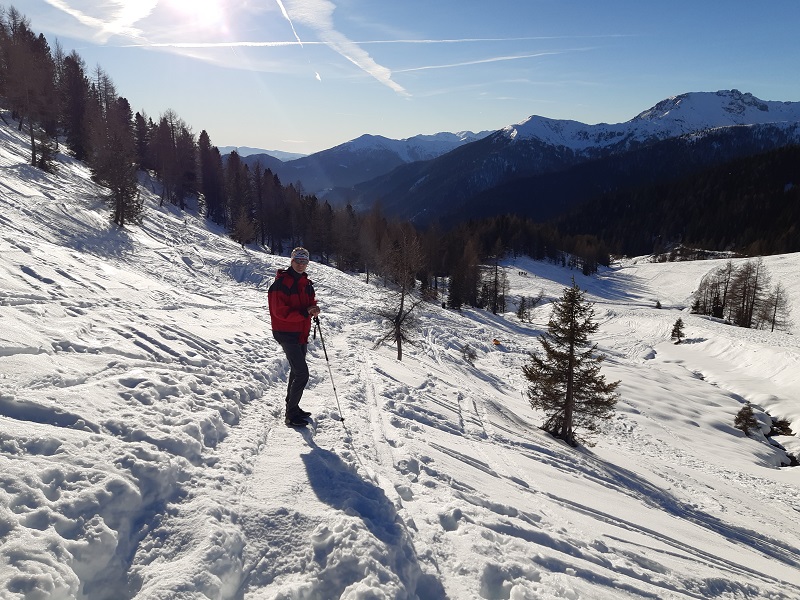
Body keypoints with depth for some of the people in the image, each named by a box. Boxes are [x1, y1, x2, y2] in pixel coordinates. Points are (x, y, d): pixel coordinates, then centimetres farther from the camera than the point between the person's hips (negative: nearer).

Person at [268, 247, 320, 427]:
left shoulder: (306, 284, 10)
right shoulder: (281, 283, -16)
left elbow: (311, 302, 18)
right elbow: (280, 311, -21)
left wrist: (314, 309, -6)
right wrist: (304, 313, -26)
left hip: (301, 334, 9)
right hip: (287, 334, -9)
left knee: (297, 371, 18)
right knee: (302, 373, -12)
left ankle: (292, 407, 34)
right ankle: (291, 415, -1)